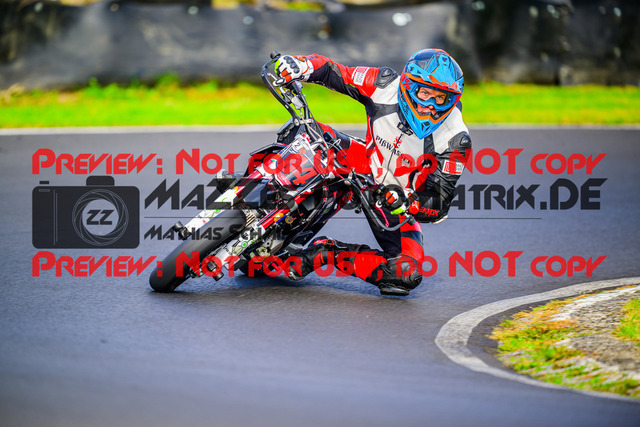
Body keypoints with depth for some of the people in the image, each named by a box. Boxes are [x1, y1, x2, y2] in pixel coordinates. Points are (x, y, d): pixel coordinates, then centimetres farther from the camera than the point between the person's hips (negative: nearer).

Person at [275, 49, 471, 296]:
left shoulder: (455, 139, -23)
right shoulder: (386, 86, -20)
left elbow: (438, 204, -20)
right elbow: (331, 72, -13)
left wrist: (405, 202, -41)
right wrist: (300, 66, -35)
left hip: (405, 199, -1)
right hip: (367, 167, 1)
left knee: (404, 275, -24)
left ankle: (326, 252, -11)